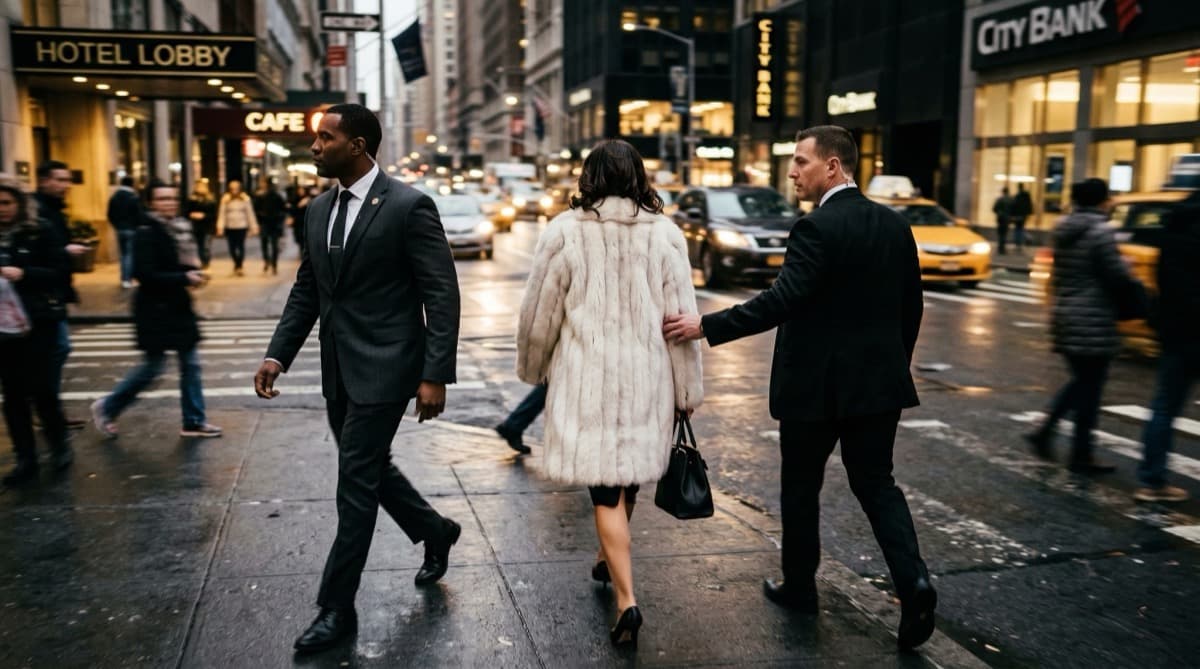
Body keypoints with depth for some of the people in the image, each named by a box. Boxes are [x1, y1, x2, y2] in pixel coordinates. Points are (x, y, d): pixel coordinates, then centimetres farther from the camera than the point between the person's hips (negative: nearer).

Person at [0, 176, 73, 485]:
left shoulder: (41, 231, -4)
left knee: (36, 384, -6)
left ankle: (59, 443, 17)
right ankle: (25, 458, 14)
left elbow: (58, 271, -8)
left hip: (38, 319, -4)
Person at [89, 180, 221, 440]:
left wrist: (195, 272, -3)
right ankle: (107, 408, 19)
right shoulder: (147, 233, -15)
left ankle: (194, 421, 17)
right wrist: (184, 278, -23)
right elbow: (144, 274, -21)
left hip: (177, 306, 8)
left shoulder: (179, 228, 8)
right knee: (153, 365, 0)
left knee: (190, 363, 8)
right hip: (155, 309, -8)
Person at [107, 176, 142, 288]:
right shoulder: (135, 198, -13)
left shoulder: (114, 197, 5)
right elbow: (139, 215, -15)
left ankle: (124, 278, 13)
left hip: (119, 229, 5)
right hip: (131, 229, -5)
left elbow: (110, 215, 6)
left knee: (123, 254, 14)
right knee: (130, 254, -1)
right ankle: (128, 279, -5)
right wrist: (138, 227, 0)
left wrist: (116, 225, 18)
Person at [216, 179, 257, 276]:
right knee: (232, 247, 4)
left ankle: (239, 266, 4)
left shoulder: (245, 199, -1)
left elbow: (250, 213, 2)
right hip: (229, 227, 1)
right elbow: (222, 213, 1)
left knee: (241, 246, -5)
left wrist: (253, 227, 1)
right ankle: (237, 265, 24)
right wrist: (220, 227, -5)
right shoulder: (225, 199, 1)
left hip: (242, 227, -1)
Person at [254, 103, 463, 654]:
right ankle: (435, 531, 43)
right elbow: (306, 292, 14)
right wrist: (277, 355, 2)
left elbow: (442, 295, -14)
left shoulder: (409, 206, -13)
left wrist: (435, 376, -19)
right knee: (368, 469, 18)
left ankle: (337, 608, 13)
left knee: (356, 483, -1)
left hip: (383, 367, -7)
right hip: (338, 369, 8)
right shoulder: (318, 210, 9)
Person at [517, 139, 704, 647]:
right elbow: (682, 317, -1)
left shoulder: (565, 232, -6)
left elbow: (539, 313, -1)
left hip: (588, 378, -2)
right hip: (646, 377, 3)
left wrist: (532, 367, 17)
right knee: (628, 473, 21)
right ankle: (611, 560, 42)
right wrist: (687, 390, 8)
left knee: (606, 488, 2)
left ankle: (627, 600, -4)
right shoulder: (664, 234, -2)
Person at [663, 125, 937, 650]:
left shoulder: (817, 227, -16)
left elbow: (782, 300, -25)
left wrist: (706, 327, -24)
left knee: (801, 485, 12)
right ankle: (913, 581, -1)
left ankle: (799, 585, 26)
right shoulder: (894, 225, 6)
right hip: (878, 381, 6)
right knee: (876, 483, 15)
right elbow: (910, 306, 11)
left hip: (815, 384, -6)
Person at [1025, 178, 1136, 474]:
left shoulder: (1063, 229, 9)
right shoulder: (1100, 231, -15)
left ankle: (1045, 431, 13)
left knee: (1081, 381, 20)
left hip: (1065, 314, 8)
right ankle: (1082, 455, 8)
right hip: (1093, 320, -8)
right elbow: (1117, 274, -15)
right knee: (1090, 386, 1)